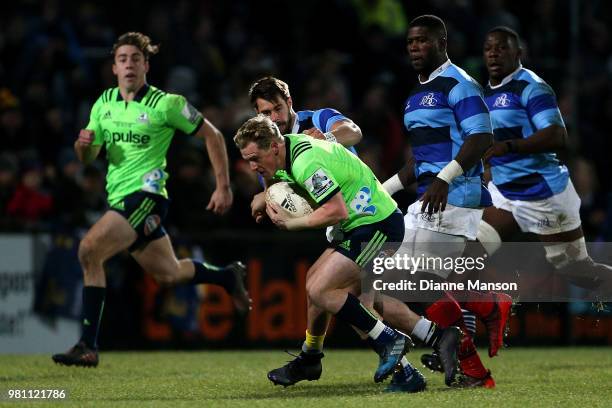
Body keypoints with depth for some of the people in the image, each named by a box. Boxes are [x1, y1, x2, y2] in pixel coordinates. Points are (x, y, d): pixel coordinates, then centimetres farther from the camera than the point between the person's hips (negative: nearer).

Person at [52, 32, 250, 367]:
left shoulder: (166, 104, -8)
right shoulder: (104, 103, 10)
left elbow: (212, 135, 0)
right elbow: (87, 158, 15)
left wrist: (223, 187, 0)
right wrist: (83, 144, -9)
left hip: (146, 194, -7)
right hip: (119, 198, 7)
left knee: (89, 249, -24)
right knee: (168, 273, 17)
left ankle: (88, 346, -22)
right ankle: (228, 277, 45)